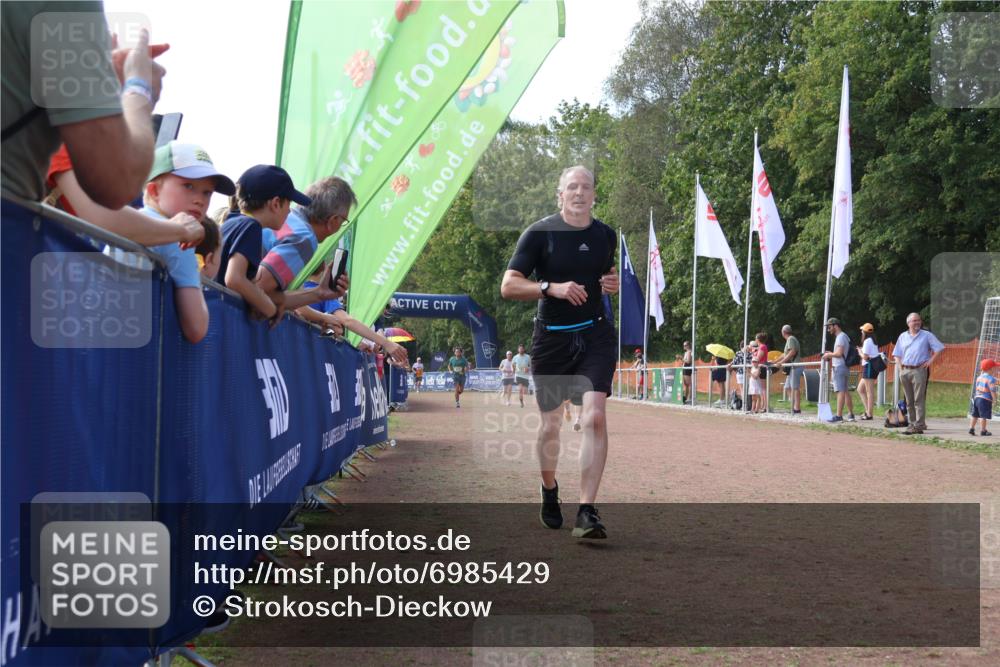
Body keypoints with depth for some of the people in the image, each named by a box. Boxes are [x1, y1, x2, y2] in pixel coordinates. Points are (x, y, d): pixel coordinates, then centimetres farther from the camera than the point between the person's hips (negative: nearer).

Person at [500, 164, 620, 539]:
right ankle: (549, 490, 36)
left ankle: (587, 512, -18)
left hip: (596, 336, 1)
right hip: (551, 339, -1)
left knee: (594, 416, -17)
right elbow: (508, 286, -8)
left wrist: (613, 284, 1)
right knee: (550, 425, 9)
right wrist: (552, 288, -23)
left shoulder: (606, 236, 8)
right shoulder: (539, 233, -4)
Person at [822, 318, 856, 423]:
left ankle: (839, 416, -15)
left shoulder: (840, 337, -13)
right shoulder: (844, 336, 19)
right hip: (844, 367, 10)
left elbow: (839, 353, -22)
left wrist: (829, 354, -8)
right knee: (845, 391, 14)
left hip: (839, 367, -10)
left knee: (841, 391, -12)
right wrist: (830, 354, 17)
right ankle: (851, 414, 18)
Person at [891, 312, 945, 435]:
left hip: (919, 370, -5)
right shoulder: (903, 336, 15)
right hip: (905, 371, 5)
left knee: (919, 400, -10)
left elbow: (939, 348, 1)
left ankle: (919, 425, -13)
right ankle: (912, 423, 13)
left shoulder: (927, 335, 4)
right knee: (909, 400, 7)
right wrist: (899, 364, 6)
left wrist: (931, 360, -7)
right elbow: (896, 354, 22)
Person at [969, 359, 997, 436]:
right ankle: (983, 430, 1)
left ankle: (971, 428, 16)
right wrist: (995, 399, -6)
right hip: (985, 399, -8)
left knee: (975, 415, 14)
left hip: (977, 398, 8)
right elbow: (993, 391, -15)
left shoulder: (979, 377, 11)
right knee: (984, 416, -3)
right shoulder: (991, 379, -14)